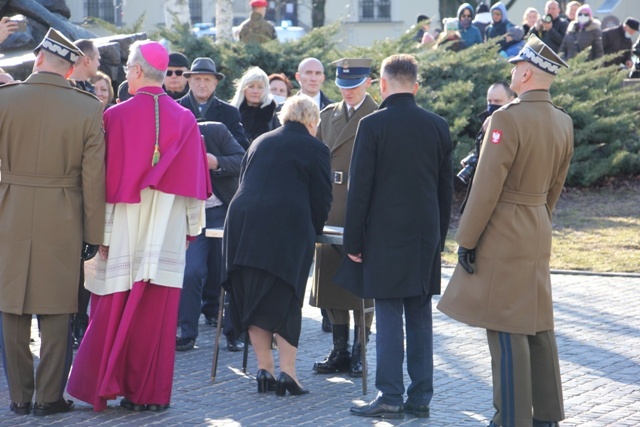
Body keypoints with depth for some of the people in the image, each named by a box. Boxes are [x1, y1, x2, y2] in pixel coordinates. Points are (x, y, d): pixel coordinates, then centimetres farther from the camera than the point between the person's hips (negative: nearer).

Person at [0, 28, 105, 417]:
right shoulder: (89, 109, -6)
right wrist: (93, 233, 2)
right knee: (56, 311, 8)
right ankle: (50, 396, 10)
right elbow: (94, 178, -4)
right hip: (62, 223, 0)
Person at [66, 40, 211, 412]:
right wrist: (191, 227, 13)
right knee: (158, 312, 4)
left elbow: (107, 178, -6)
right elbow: (194, 179, 4)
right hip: (167, 233, 2)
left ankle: (103, 385, 9)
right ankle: (151, 391, 7)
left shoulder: (117, 116, -8)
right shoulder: (185, 120, 1)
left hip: (125, 228, -2)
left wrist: (102, 232, -1)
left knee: (114, 309, 7)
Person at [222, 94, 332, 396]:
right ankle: (287, 371, -3)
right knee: (285, 300, 2)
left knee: (252, 299, 10)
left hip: (242, 224, 4)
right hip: (288, 230, -4)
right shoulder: (314, 148, 6)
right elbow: (322, 198, 5)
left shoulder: (260, 142, 21)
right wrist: (313, 232, 22)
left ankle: (264, 369, 11)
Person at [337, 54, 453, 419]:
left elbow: (360, 187, -9)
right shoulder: (438, 126, 5)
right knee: (420, 317, 8)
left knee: (389, 317, -1)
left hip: (385, 238, -4)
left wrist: (354, 241, -2)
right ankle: (421, 398, 11)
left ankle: (390, 396, -1)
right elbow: (447, 188, 10)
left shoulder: (373, 125, -9)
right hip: (426, 238, 4)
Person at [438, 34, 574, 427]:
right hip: (538, 233, 8)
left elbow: (486, 188, -18)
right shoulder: (564, 122, 6)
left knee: (507, 332, -4)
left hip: (503, 235, -8)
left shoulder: (508, 119, -19)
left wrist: (466, 240, -11)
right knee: (538, 327, 14)